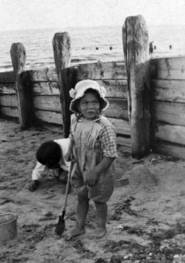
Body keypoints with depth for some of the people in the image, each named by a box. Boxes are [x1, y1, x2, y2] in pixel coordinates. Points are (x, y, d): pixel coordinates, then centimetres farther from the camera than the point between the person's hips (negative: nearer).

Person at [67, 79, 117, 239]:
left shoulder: (104, 126, -27)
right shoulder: (75, 121, -8)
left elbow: (110, 156, -24)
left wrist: (95, 172, -23)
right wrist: (74, 165, 10)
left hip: (99, 172, -5)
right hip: (80, 170, 5)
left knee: (99, 200, 14)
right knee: (81, 198, 21)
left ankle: (101, 227, 39)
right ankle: (79, 227, 40)